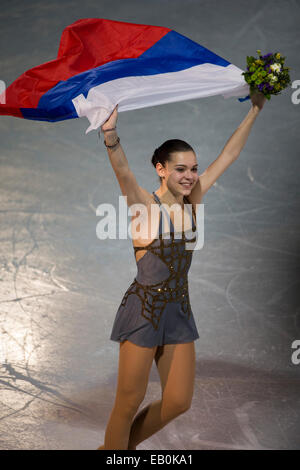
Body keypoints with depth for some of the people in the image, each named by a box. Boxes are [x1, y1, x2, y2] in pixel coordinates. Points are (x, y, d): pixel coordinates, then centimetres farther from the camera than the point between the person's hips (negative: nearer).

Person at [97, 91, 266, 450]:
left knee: (179, 401, 11)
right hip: (144, 308, -6)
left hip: (179, 309, 6)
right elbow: (123, 171, -33)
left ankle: (125, 444, 33)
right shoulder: (144, 204, -12)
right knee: (129, 403, 1)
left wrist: (254, 112, 11)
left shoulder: (192, 200, 4)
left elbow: (228, 155, 9)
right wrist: (111, 136, -53)